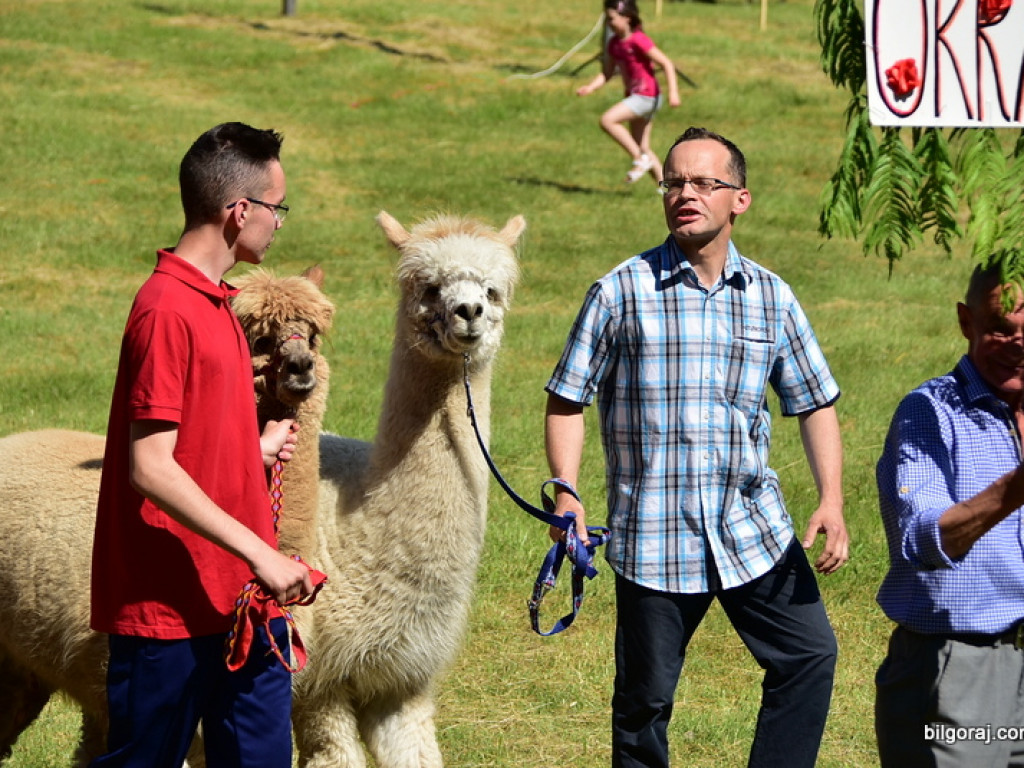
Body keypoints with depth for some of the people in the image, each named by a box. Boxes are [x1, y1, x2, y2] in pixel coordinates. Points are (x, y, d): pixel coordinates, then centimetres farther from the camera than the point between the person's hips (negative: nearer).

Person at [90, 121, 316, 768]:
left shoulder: (216, 304, 14)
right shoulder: (167, 310, -16)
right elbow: (150, 470, -20)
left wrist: (253, 449, 11)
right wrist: (260, 553, -21)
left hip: (240, 599, 9)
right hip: (168, 612, -9)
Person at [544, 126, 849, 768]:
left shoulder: (771, 298, 6)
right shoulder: (622, 292, -3)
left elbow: (815, 403, 13)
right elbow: (568, 400, 0)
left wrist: (832, 501, 0)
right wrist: (566, 494, -14)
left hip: (754, 527, 3)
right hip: (654, 537, -3)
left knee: (810, 654, -4)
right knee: (646, 695, 3)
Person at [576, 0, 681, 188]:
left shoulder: (638, 40, -18)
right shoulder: (614, 43, 7)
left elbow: (667, 64, -19)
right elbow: (606, 73, 11)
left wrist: (673, 92, -26)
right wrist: (590, 87, -6)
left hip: (646, 96, -9)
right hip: (634, 96, 9)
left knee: (608, 120, -22)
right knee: (643, 148, 12)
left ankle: (640, 159, -12)